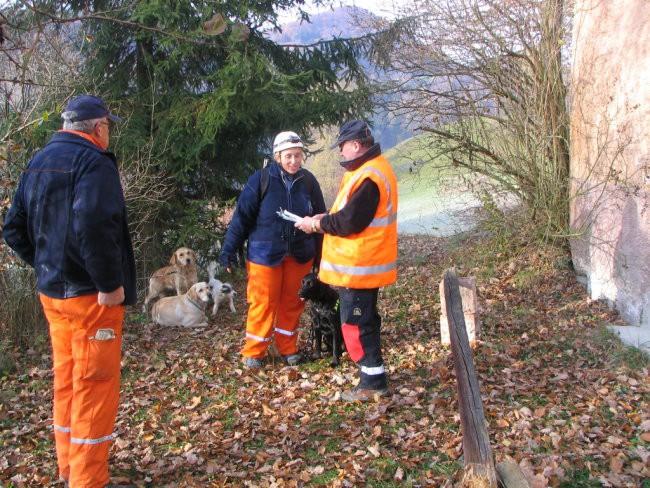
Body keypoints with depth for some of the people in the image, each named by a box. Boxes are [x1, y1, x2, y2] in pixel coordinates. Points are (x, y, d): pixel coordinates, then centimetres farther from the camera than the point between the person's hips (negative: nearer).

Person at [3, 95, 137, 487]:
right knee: (95, 385, 1)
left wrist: (45, 265, 16)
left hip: (53, 291, 9)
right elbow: (93, 226, -30)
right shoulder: (93, 161, -15)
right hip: (90, 294, -9)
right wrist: (110, 282, -23)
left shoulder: (39, 163, 13)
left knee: (67, 380, 18)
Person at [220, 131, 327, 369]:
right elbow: (242, 216, -7)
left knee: (292, 303, 11)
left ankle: (288, 348, 28)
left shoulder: (308, 181, 1)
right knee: (263, 303, 2)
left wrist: (319, 256, 11)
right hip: (265, 254, -3)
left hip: (300, 255, 3)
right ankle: (254, 352, 17)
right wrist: (229, 249, -8)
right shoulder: (262, 179, -10)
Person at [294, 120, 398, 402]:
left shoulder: (368, 178, -22)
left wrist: (316, 224, -10)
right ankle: (373, 375, 31)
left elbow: (349, 222, -24)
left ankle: (373, 381, 8)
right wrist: (326, 218, 6)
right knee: (365, 319, 19)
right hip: (364, 264, 11)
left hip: (358, 266, -11)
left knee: (356, 324, -2)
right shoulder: (372, 168, 13)